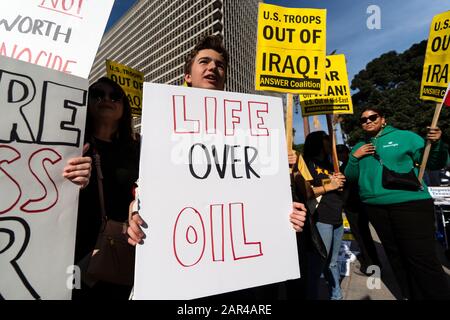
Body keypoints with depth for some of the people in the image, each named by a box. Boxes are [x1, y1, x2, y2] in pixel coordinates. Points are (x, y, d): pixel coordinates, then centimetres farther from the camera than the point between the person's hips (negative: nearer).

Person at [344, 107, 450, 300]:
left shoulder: (404, 137, 2)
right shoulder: (359, 147, 12)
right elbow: (350, 177, 11)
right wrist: (354, 157, -4)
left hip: (410, 204, -4)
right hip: (375, 208, 4)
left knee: (422, 257, -5)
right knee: (396, 256, 16)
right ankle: (411, 296, 33)